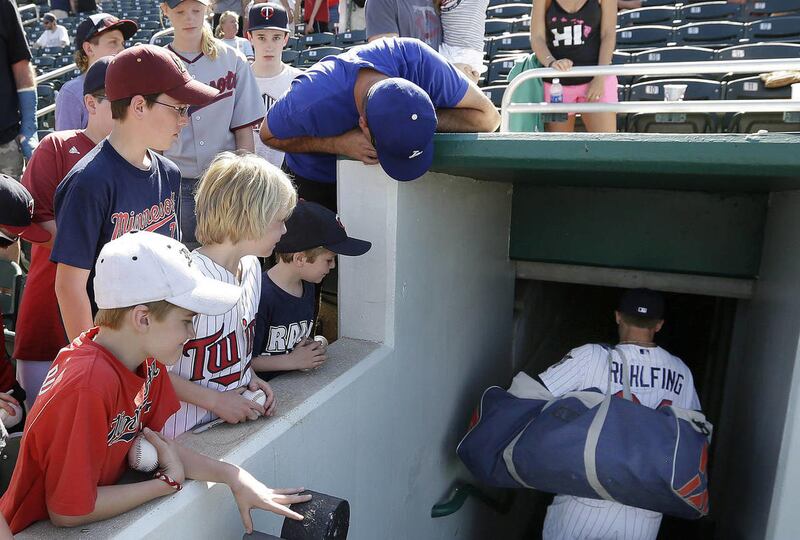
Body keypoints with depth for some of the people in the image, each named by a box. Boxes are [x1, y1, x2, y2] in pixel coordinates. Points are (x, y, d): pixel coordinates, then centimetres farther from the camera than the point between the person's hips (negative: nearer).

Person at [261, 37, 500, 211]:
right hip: (316, 181, -1)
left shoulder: (416, 59, -37)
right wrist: (338, 144, -37)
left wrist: (422, 122, -43)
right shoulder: (309, 101, -41)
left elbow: (488, 117, -28)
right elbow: (268, 135, -20)